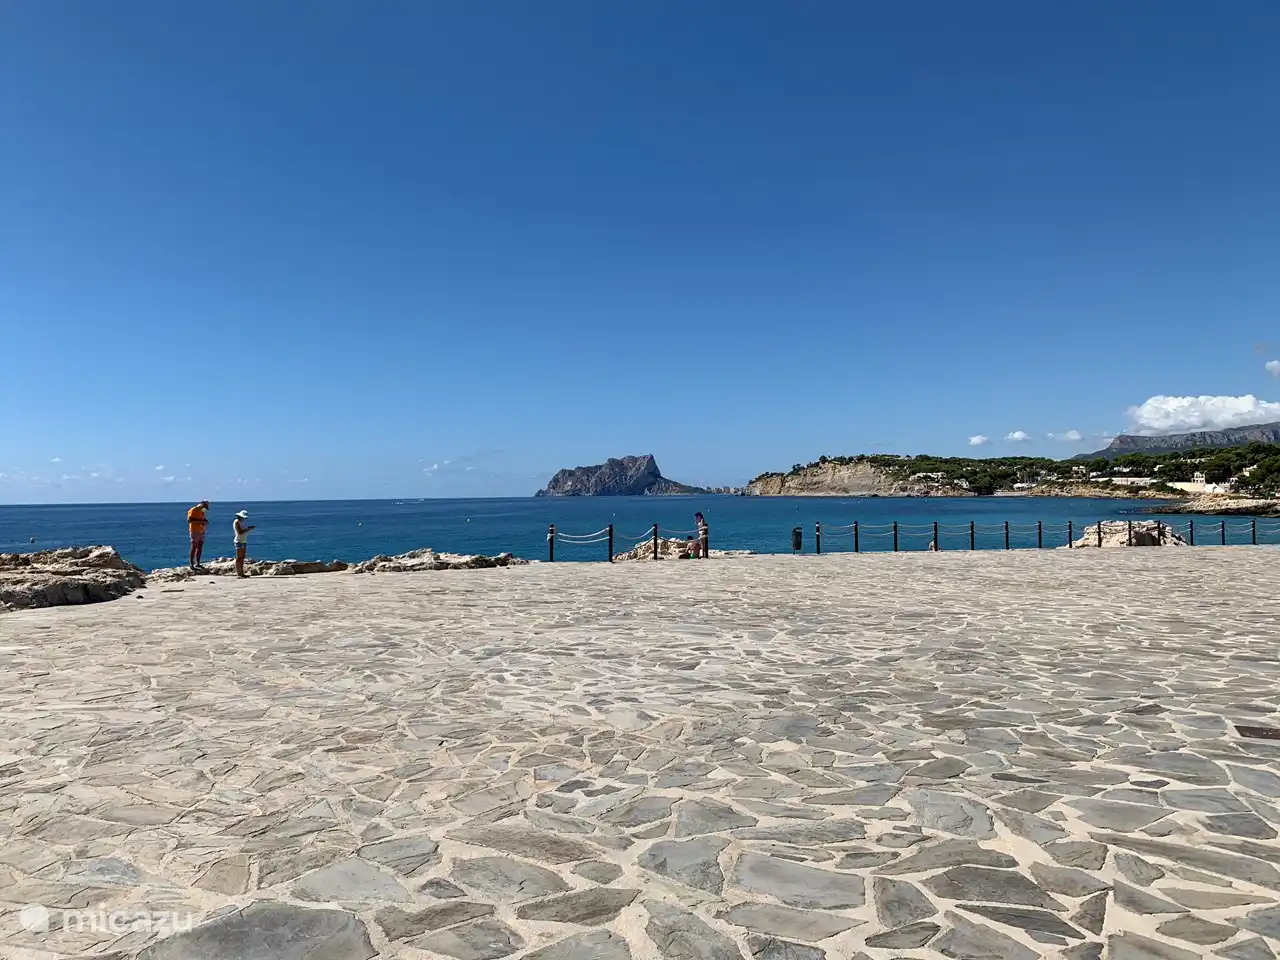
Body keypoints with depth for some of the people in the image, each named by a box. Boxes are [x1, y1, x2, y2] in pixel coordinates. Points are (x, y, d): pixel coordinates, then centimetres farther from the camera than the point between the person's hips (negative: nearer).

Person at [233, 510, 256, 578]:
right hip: (239, 542, -9)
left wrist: (249, 528, 2)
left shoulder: (242, 522, 13)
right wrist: (248, 529, -19)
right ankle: (238, 574, -8)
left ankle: (242, 573, 10)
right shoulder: (236, 522, -13)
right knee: (239, 558, -8)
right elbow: (240, 532, -21)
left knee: (242, 558, 8)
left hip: (244, 541, 9)